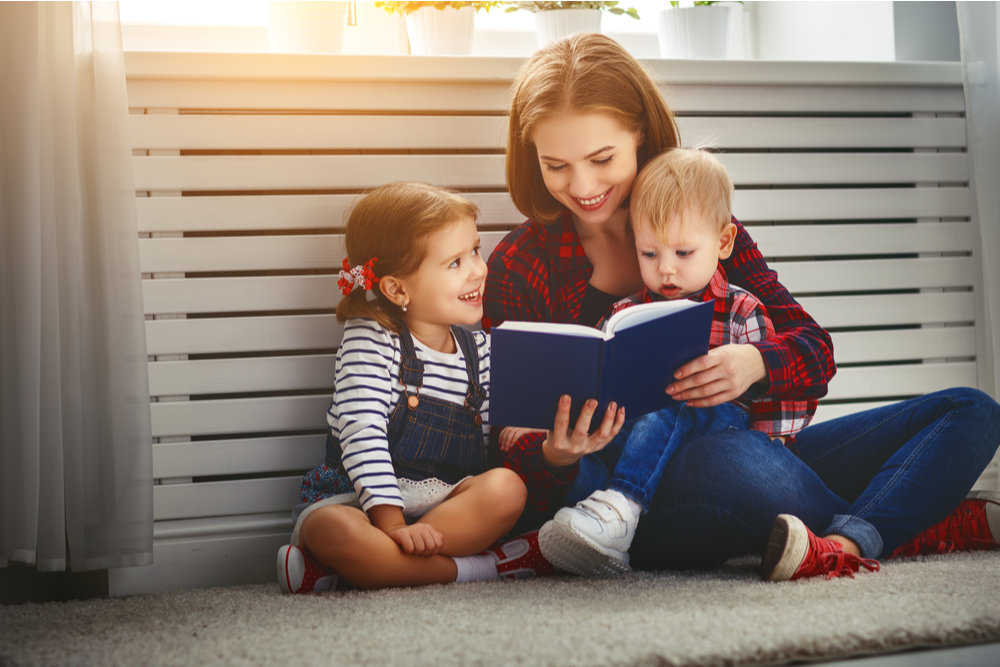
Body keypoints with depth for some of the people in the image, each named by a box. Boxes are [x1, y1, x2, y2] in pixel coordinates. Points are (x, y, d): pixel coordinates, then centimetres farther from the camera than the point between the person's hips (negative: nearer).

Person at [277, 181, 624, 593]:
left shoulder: (479, 350, 13)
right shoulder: (370, 342, -5)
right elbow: (364, 436, -16)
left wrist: (567, 443, -10)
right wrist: (391, 523, -27)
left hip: (449, 503, 5)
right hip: (359, 498, -5)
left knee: (507, 488, -27)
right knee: (334, 529, -39)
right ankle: (482, 567, -29)